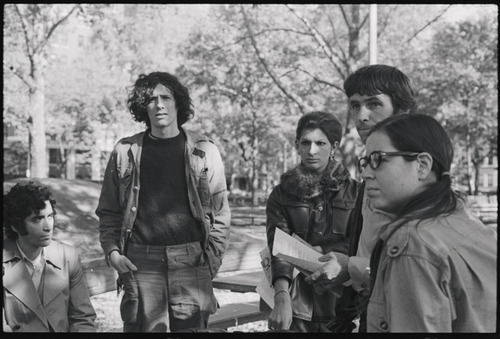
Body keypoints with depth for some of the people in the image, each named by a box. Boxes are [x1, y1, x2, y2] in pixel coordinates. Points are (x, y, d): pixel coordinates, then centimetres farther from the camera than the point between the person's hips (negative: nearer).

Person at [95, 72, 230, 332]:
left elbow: (220, 213, 5)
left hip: (191, 262, 0)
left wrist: (213, 258, -4)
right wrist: (112, 251, -3)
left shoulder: (204, 151, 5)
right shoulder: (125, 152, 7)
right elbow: (109, 211, 10)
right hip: (140, 263, 0)